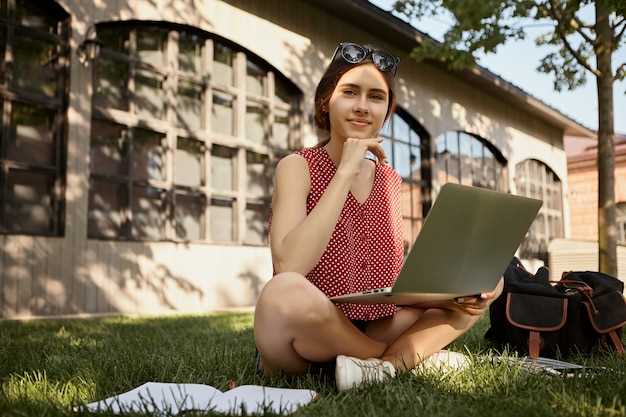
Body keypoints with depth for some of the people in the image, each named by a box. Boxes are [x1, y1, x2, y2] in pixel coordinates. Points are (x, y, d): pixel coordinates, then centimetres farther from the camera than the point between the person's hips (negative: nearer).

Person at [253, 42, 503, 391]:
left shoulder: (392, 181, 9)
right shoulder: (298, 166, -7)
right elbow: (289, 268, -24)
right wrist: (346, 172, -22)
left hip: (376, 331, 5)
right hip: (311, 335, -5)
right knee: (285, 292, -37)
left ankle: (381, 366, -19)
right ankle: (412, 354, -11)